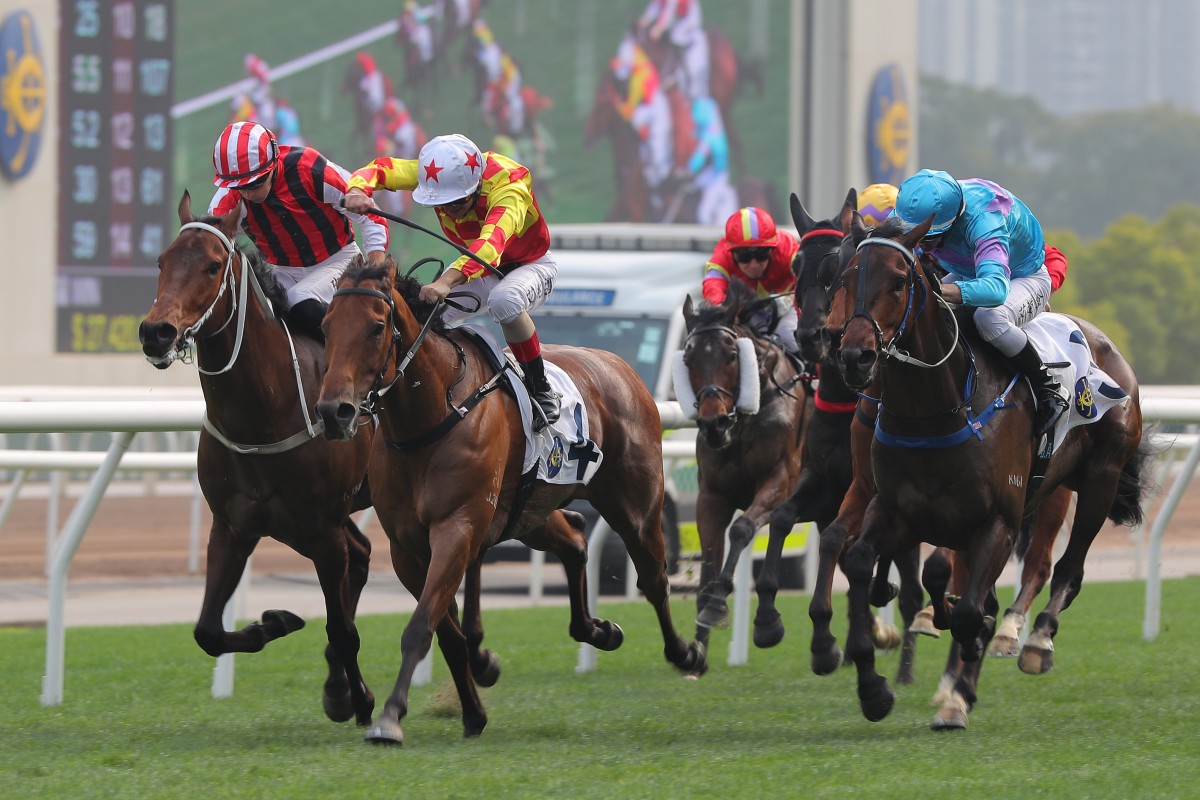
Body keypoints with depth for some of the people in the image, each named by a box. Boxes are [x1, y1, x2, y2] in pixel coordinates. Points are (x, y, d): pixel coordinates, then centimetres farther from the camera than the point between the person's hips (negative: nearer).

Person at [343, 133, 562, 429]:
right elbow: (379, 169, -18)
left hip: (532, 264, -6)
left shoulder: (508, 186, -38)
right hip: (479, 268, 6)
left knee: (504, 300, -39)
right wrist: (358, 191, -43)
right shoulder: (437, 174, -20)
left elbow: (491, 244, -54)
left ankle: (542, 392, -25)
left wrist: (447, 281, -69)